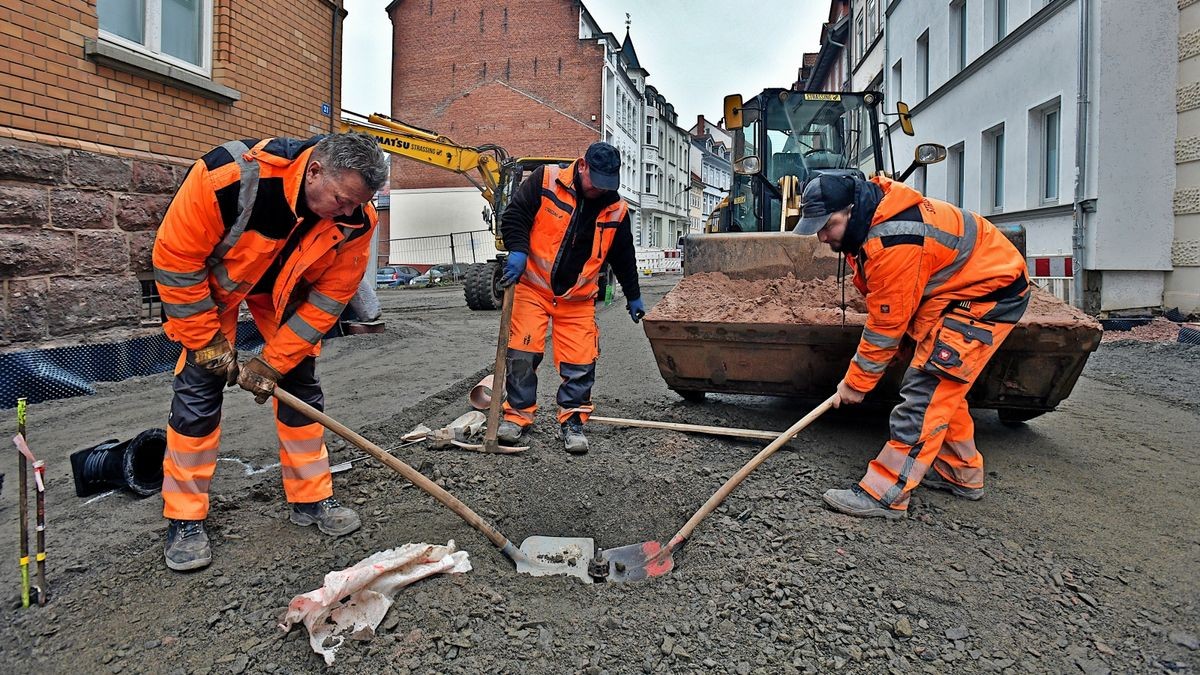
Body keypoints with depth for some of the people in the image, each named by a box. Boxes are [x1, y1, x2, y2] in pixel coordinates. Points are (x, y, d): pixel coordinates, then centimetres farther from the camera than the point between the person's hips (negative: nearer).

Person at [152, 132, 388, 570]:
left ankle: (312, 500, 13)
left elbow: (330, 296, -19)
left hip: (287, 286, 3)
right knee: (201, 384, -9)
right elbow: (175, 255, -27)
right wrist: (205, 338, -20)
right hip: (213, 276, -3)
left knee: (300, 380, 0)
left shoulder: (356, 220, -28)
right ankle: (185, 521, 4)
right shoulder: (231, 176, -39)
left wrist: (272, 361, -19)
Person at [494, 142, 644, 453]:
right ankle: (517, 414, 11)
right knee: (523, 352, -7)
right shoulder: (545, 180, -7)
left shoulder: (616, 211, 2)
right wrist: (518, 251, -22)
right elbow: (514, 216, -6)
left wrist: (633, 296, 21)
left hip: (578, 298, 2)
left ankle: (573, 420, 15)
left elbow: (624, 257, 14)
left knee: (580, 362, -2)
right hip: (532, 286, -2)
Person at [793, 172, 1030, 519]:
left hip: (990, 293, -11)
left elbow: (888, 324, -26)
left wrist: (856, 383, -14)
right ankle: (962, 473, 34)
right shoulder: (871, 215, -3)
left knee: (927, 387, -17)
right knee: (943, 385, 18)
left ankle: (885, 494, -14)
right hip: (960, 287, 11)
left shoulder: (894, 242, -35)